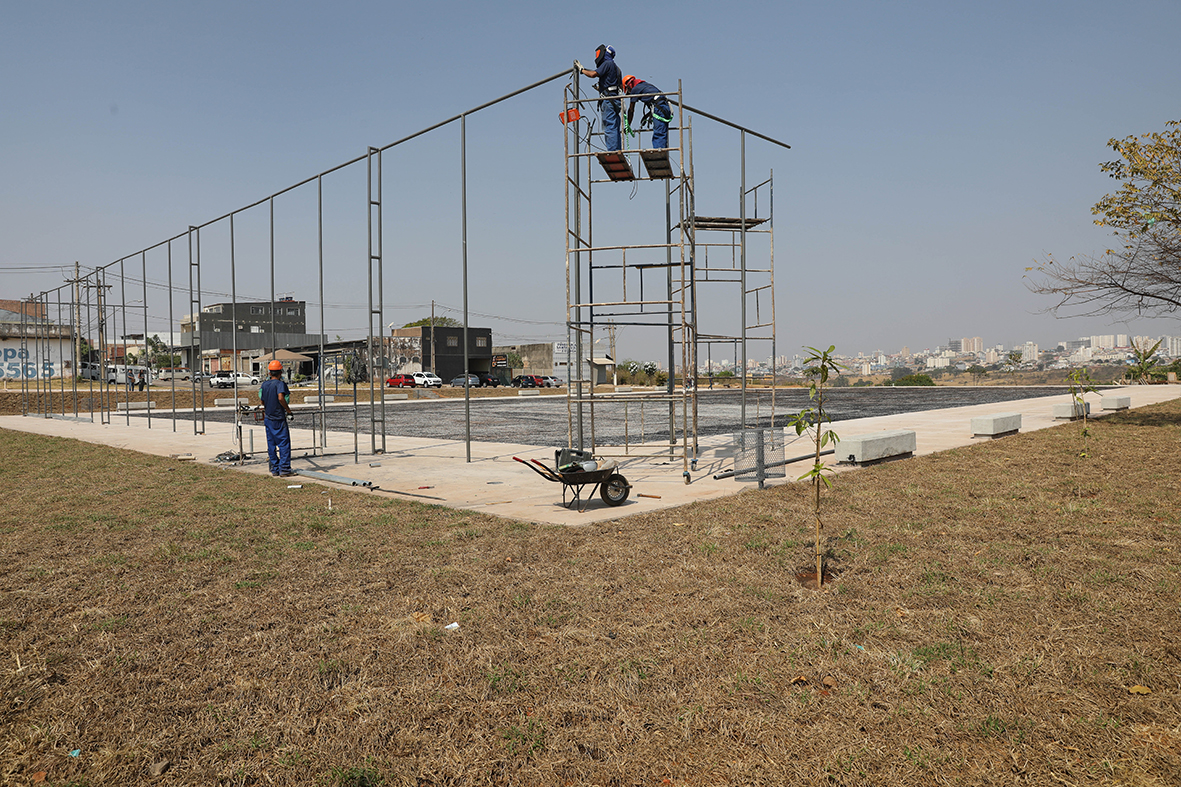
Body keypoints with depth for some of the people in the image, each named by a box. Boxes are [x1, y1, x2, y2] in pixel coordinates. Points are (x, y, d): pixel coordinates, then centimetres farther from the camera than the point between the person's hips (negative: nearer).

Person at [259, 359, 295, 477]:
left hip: (268, 418, 6)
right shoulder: (280, 384, -12)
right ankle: (284, 469, -4)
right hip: (279, 418, -6)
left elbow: (262, 401, 17)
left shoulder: (264, 384, 8)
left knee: (271, 444, 11)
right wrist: (289, 411, -19)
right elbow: (281, 398, -28)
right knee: (284, 444, -1)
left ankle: (275, 469, 14)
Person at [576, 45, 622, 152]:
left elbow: (593, 74, -15)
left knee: (609, 128, -14)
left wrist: (581, 69, 2)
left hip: (608, 100, -10)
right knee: (615, 129, 8)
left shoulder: (607, 63, -2)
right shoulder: (616, 68, 26)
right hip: (615, 101, 10)